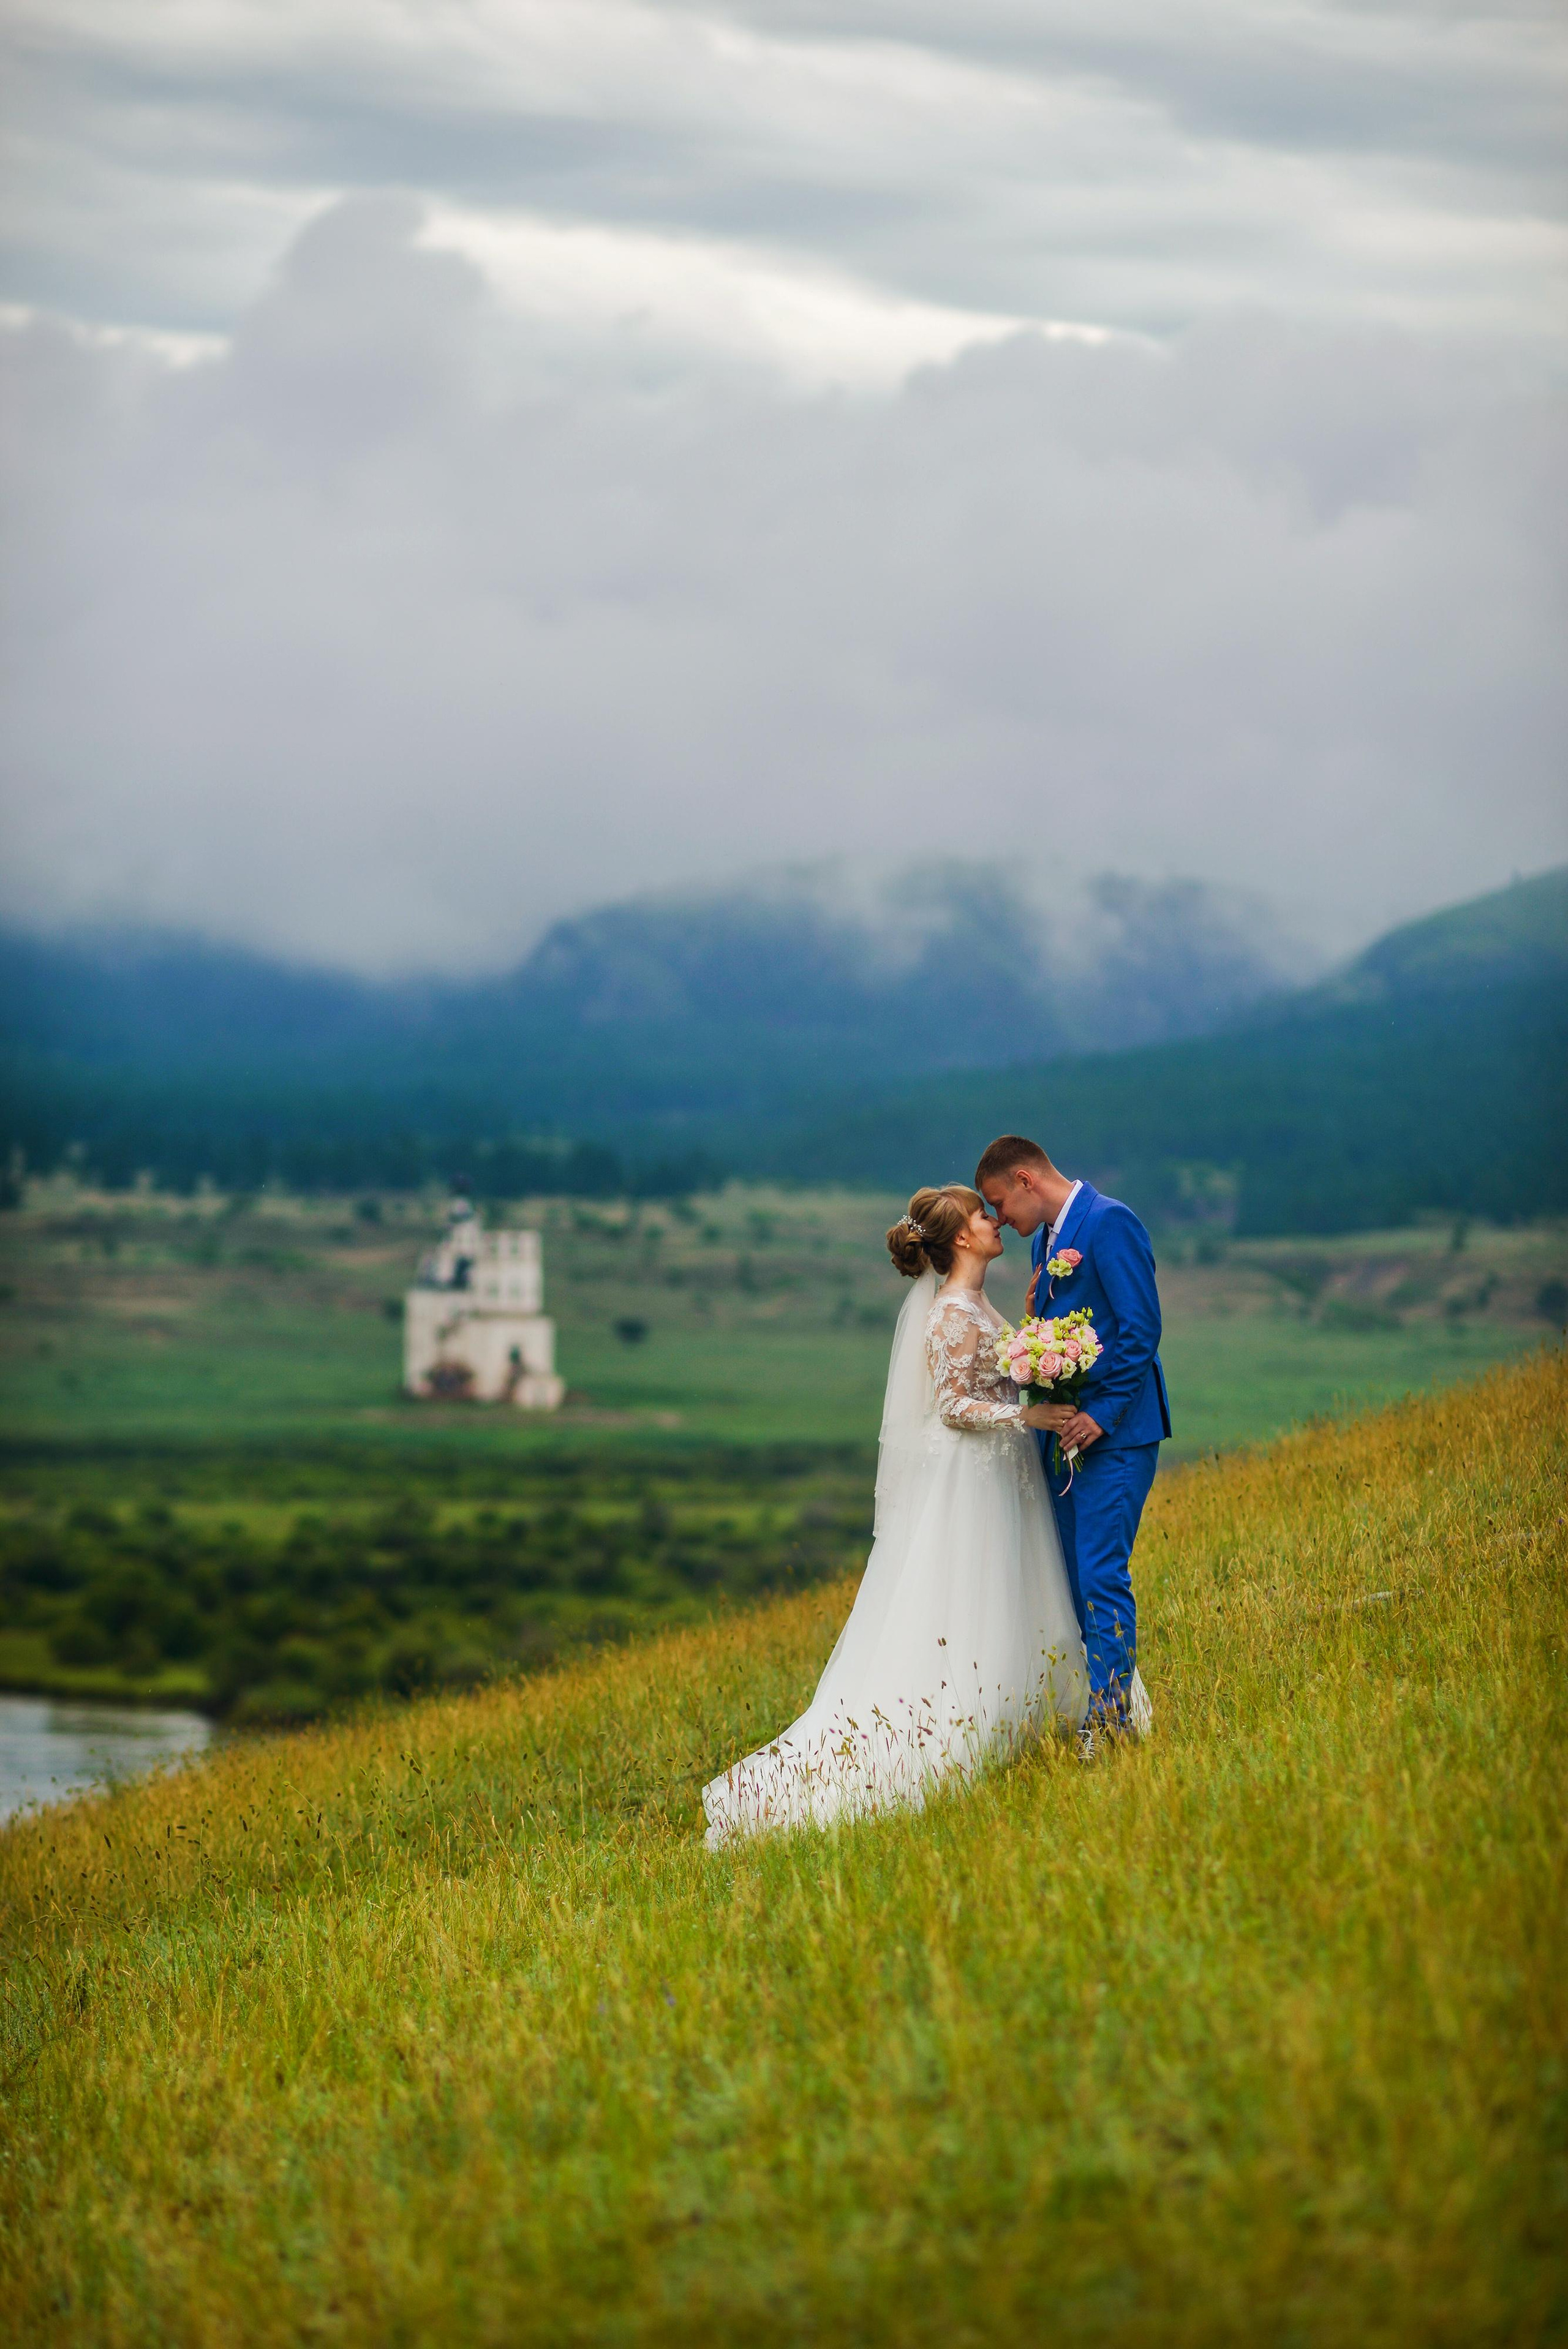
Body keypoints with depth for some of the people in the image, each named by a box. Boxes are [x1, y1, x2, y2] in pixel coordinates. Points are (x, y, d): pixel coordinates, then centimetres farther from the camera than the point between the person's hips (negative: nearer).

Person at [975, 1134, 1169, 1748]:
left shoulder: (1109, 1223, -11)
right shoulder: (1046, 1238, 18)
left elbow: (1141, 1328, -17)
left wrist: (1102, 1414, -19)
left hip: (1113, 1432, -9)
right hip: (1066, 1432, 9)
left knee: (1102, 1576, -11)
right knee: (1077, 1580, 10)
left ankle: (1108, 1726, -9)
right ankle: (1125, 1698, 18)